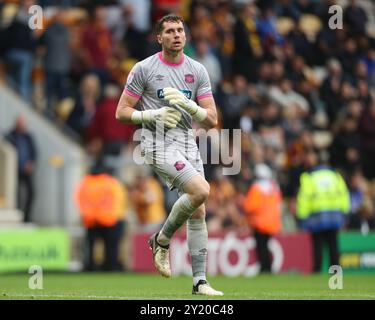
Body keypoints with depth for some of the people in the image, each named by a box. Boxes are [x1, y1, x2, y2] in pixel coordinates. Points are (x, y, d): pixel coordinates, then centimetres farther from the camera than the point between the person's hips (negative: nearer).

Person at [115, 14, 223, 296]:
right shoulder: (144, 69, -3)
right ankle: (162, 240, -3)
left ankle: (200, 281, 7)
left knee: (198, 213, 1)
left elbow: (212, 120, 4)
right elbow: (122, 112, 0)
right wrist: (154, 115, -16)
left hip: (188, 144, 5)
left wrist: (187, 105, -14)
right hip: (159, 145, -5)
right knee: (201, 190, -24)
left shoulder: (198, 71, 7)